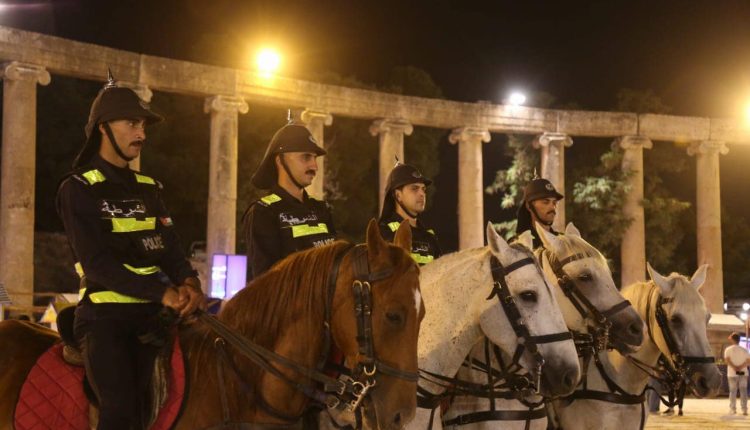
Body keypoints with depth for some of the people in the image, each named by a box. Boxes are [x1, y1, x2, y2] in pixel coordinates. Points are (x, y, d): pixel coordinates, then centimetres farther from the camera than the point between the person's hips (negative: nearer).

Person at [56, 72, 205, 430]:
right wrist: (163, 291, -25)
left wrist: (188, 282, -16)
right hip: (103, 316, -6)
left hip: (150, 315, 6)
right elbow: (95, 262, -14)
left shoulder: (149, 189, 17)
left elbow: (169, 247, 8)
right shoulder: (77, 189, -2)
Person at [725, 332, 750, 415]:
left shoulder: (728, 349, -2)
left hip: (732, 374, -1)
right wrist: (741, 367, -14)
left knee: (733, 391, 4)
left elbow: (727, 360, -13)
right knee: (743, 391, 3)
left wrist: (734, 368, -13)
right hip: (743, 373, 1)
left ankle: (733, 409, 4)